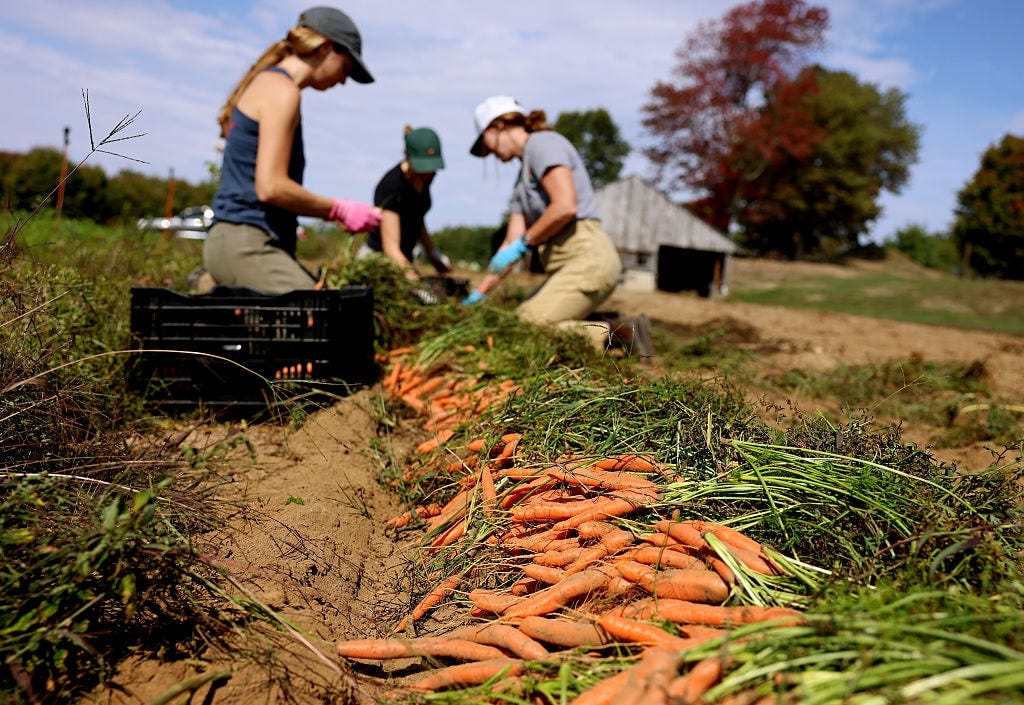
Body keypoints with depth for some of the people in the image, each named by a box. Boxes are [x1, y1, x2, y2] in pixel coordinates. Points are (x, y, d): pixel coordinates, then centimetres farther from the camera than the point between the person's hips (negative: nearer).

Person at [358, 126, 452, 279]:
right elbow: (390, 246, -27)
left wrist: (433, 253, 15)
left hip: (403, 260, 7)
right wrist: (409, 272, -41)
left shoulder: (425, 176, 0)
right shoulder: (392, 186, -23)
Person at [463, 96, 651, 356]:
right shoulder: (523, 179, 24)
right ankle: (620, 331, 2)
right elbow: (511, 242, 20)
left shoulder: (542, 142, -2)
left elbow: (565, 206, -18)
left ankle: (621, 334, -12)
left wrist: (523, 243, -8)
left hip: (586, 258, -10)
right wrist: (478, 294, 17)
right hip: (566, 266, 10)